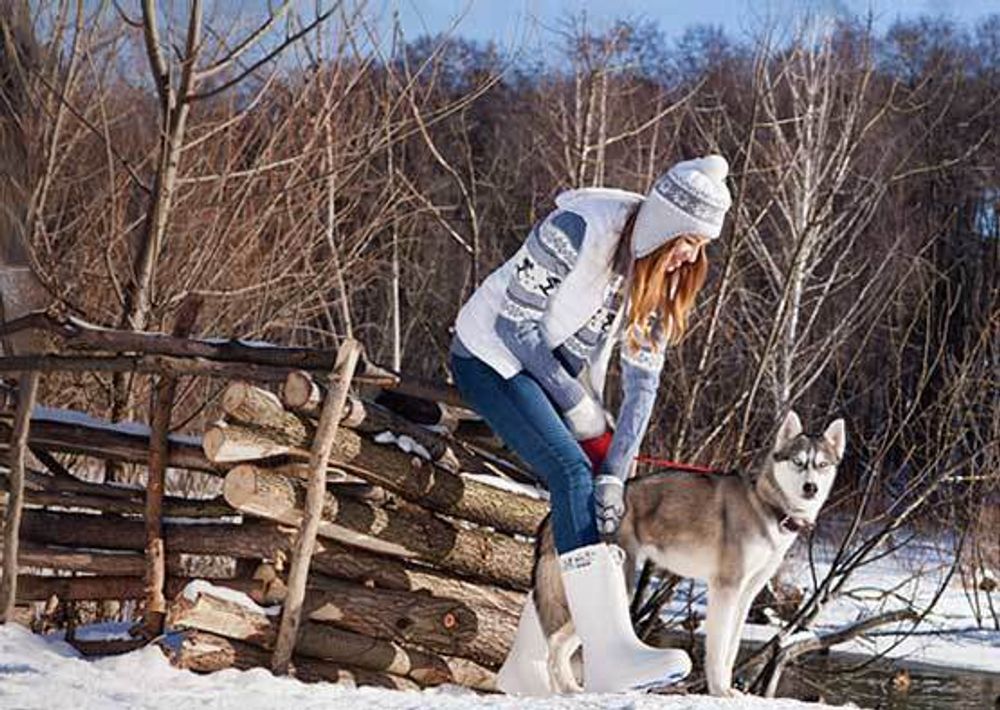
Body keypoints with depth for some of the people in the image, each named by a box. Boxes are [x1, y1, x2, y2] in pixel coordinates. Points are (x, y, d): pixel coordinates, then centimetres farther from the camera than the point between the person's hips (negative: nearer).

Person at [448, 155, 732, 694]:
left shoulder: (664, 272, -7)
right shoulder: (578, 232, -28)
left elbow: (643, 377, -9)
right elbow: (515, 325, -22)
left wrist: (615, 472, -18)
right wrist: (581, 411, -17)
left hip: (561, 373, 8)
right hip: (491, 354, -8)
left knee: (591, 505, -2)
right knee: (573, 472, -26)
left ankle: (526, 669, 8)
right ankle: (609, 654, -35)